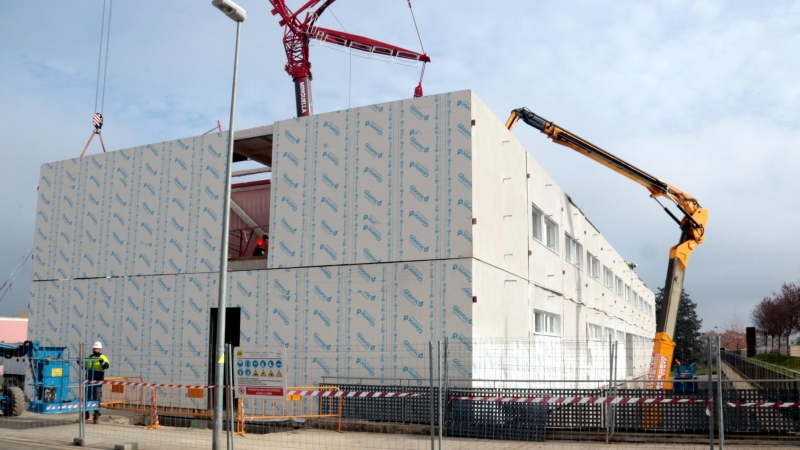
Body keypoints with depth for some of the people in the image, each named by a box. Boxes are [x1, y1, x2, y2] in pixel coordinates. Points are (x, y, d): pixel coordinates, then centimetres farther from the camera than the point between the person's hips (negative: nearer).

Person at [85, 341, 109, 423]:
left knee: (96, 398, -3)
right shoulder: (90, 357, 14)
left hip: (98, 381, -5)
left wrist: (101, 361, -38)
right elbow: (85, 366, 23)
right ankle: (85, 415, 21)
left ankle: (96, 416, 2)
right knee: (87, 397, 10)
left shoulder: (103, 358, -2)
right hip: (89, 380, 5)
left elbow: (106, 366, -20)